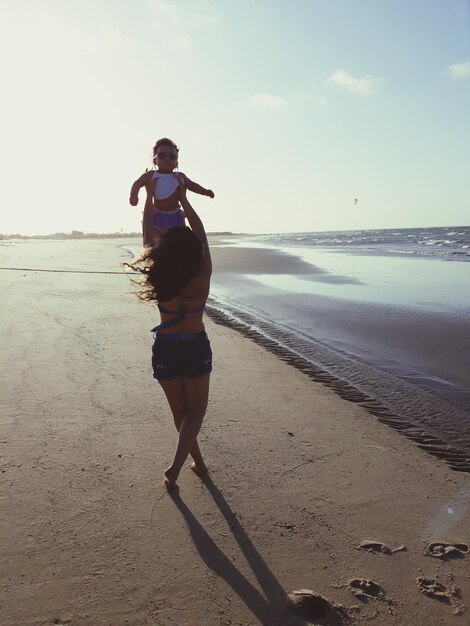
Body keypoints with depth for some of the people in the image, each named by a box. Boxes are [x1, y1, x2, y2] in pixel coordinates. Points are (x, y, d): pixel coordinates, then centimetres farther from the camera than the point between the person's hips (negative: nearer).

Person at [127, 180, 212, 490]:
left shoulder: (160, 280, -15)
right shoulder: (203, 277, -16)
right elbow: (201, 234, -5)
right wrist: (183, 198, 4)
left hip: (165, 349, 1)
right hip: (197, 348, -1)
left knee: (180, 411, 18)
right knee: (196, 411, 14)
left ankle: (198, 462, 31)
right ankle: (176, 466, -2)